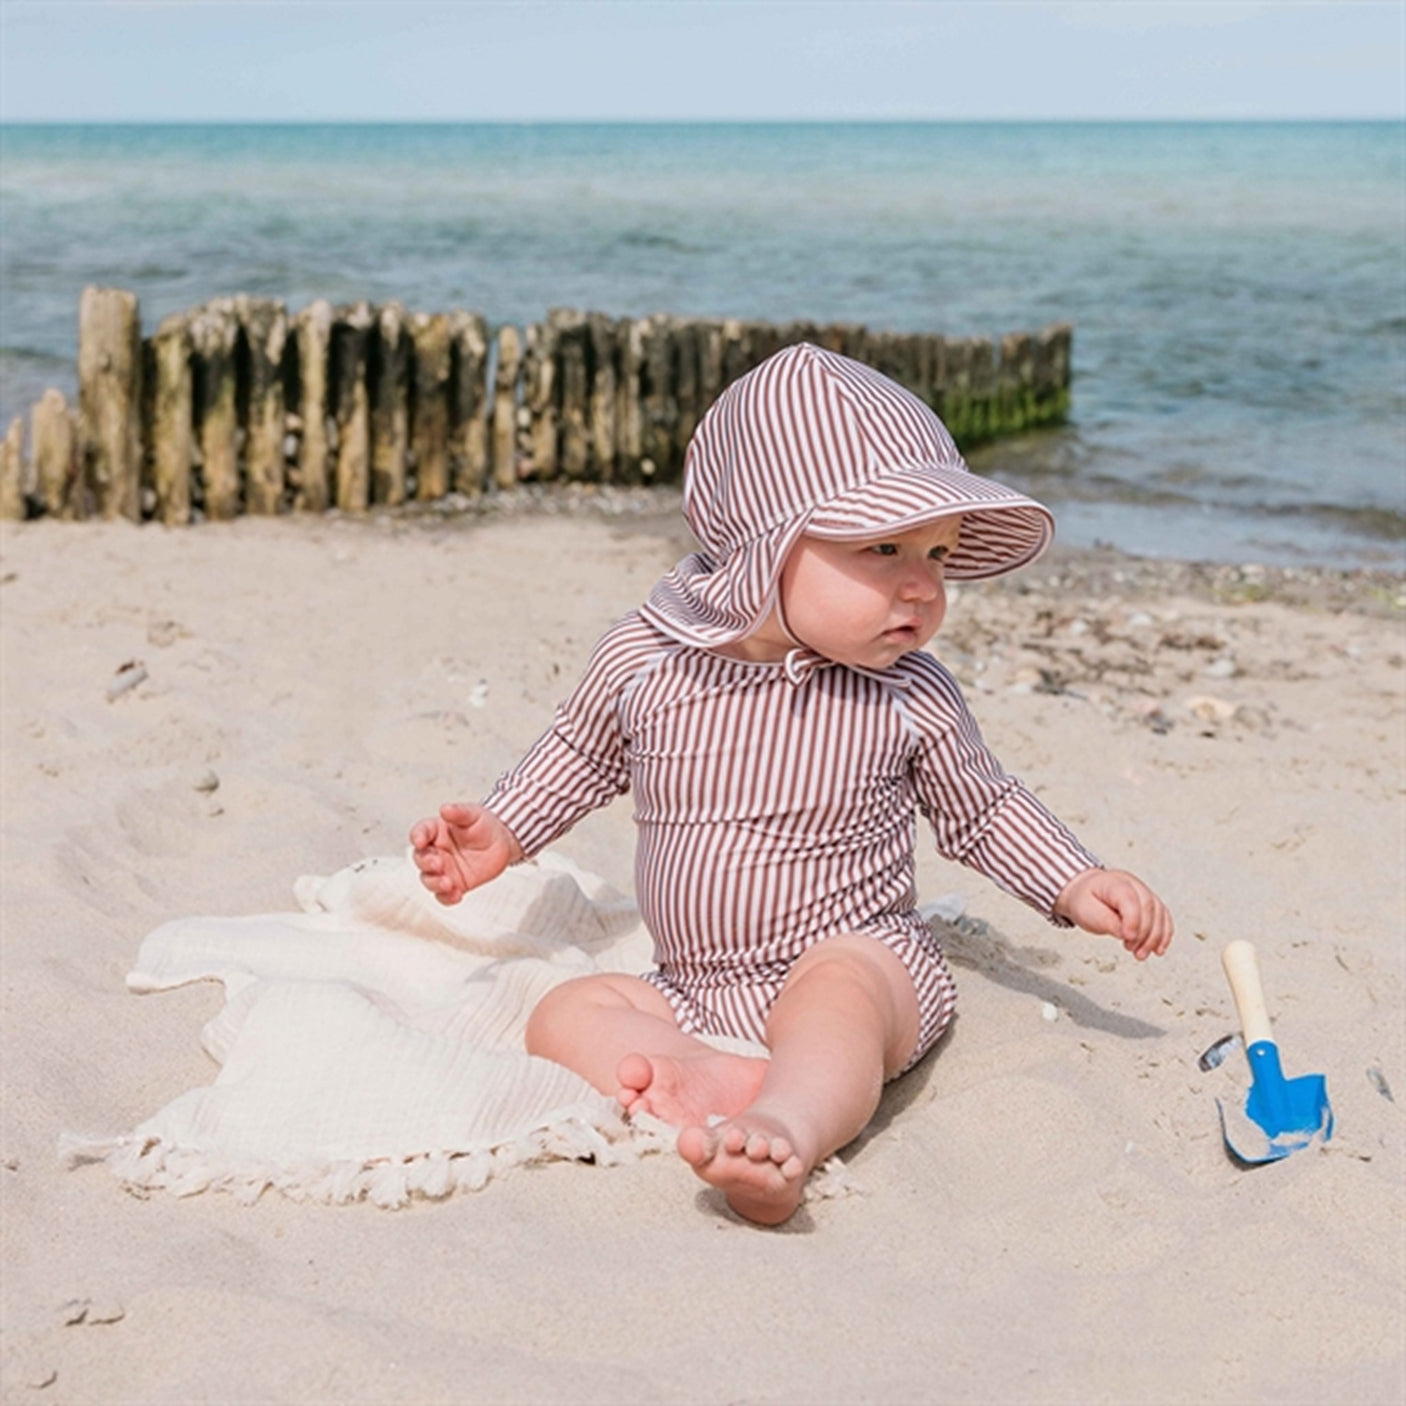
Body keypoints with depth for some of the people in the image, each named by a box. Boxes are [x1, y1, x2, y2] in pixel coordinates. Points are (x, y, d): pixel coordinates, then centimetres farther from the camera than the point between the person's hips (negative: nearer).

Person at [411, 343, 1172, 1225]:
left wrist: (1076, 887, 0)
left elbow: (982, 812, 9)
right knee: (565, 1015, -17)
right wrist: (499, 836, 8)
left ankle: (787, 1128, -61)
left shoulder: (911, 696, -8)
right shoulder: (645, 658, -6)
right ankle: (724, 1083, -39)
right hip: (697, 992, 4)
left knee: (836, 995, -36)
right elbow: (582, 756, 15)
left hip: (862, 960, -3)